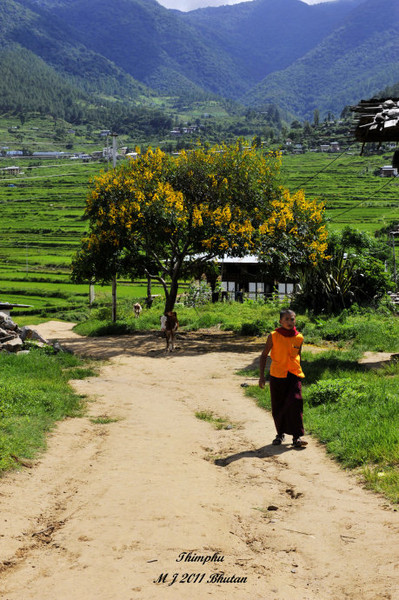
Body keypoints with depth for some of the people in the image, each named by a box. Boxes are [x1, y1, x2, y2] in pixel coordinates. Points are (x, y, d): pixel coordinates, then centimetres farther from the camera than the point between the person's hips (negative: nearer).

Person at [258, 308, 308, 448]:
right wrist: (262, 375, 0)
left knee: (295, 403, -15)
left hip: (294, 375, 0)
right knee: (278, 407, 7)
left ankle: (297, 437, -10)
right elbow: (264, 355, 5)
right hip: (277, 376, 0)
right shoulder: (274, 336, -3)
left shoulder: (299, 338, 3)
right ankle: (280, 434, 27)